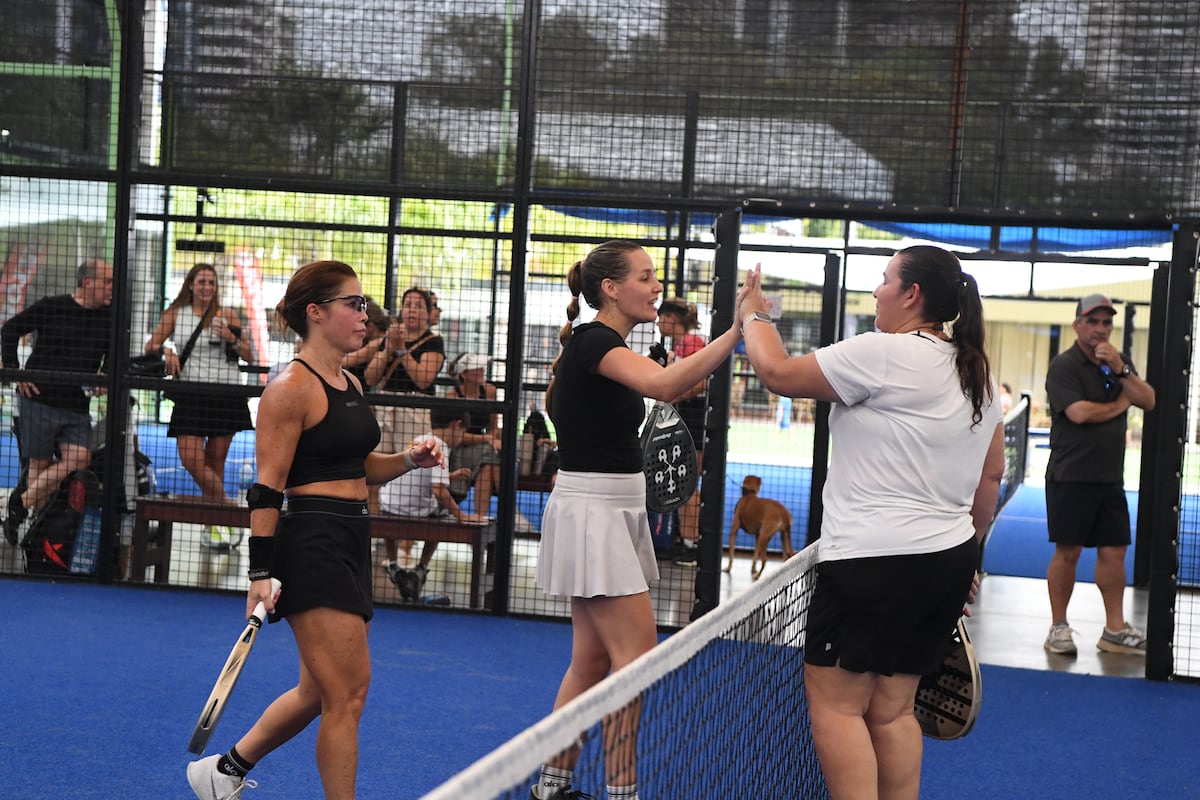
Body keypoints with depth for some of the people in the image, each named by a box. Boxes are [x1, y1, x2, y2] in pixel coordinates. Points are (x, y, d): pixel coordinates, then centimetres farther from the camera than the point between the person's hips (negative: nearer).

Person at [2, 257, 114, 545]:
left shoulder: (110, 318, 5)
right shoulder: (53, 307, -5)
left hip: (77, 406, 4)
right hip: (39, 399, -4)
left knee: (79, 459, -12)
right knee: (41, 463, 0)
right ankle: (32, 522, 13)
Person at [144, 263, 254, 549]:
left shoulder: (227, 316, 8)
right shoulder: (175, 313, 11)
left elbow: (249, 355, 8)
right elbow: (150, 345, 11)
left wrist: (231, 338, -10)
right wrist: (166, 350, -10)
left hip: (226, 394, -1)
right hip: (190, 394, 1)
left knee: (214, 462, 1)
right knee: (190, 458, -14)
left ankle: (217, 522, 13)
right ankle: (225, 508, 1)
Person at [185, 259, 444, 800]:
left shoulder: (350, 384, 15)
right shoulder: (292, 388, -12)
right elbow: (267, 488, -15)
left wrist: (410, 459, 7)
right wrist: (261, 573, -20)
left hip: (350, 542, 10)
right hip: (311, 544, -10)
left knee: (318, 692, 17)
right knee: (348, 693, -9)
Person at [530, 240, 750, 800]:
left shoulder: (604, 346, 14)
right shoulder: (592, 342, -16)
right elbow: (665, 384, -35)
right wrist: (738, 330, -41)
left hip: (615, 512, 10)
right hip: (590, 510, -10)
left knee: (592, 658, 11)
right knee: (637, 655, -8)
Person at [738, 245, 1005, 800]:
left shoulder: (884, 354, -14)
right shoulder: (977, 375, 13)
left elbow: (778, 373, -9)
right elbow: (991, 476, 18)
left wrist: (754, 316, 10)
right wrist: (965, 554, 26)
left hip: (874, 565, -9)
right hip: (947, 560, 9)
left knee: (835, 702, -1)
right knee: (892, 709, 13)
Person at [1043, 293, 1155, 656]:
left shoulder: (1119, 362, 14)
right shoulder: (1064, 365, -6)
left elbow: (1148, 401, 2)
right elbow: (1079, 412, -20)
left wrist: (1120, 369, -12)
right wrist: (1119, 405, -4)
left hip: (1110, 477, 6)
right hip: (1071, 476, -6)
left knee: (1114, 551, 6)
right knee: (1068, 551, -2)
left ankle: (1115, 629, 12)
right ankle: (1058, 627, 7)